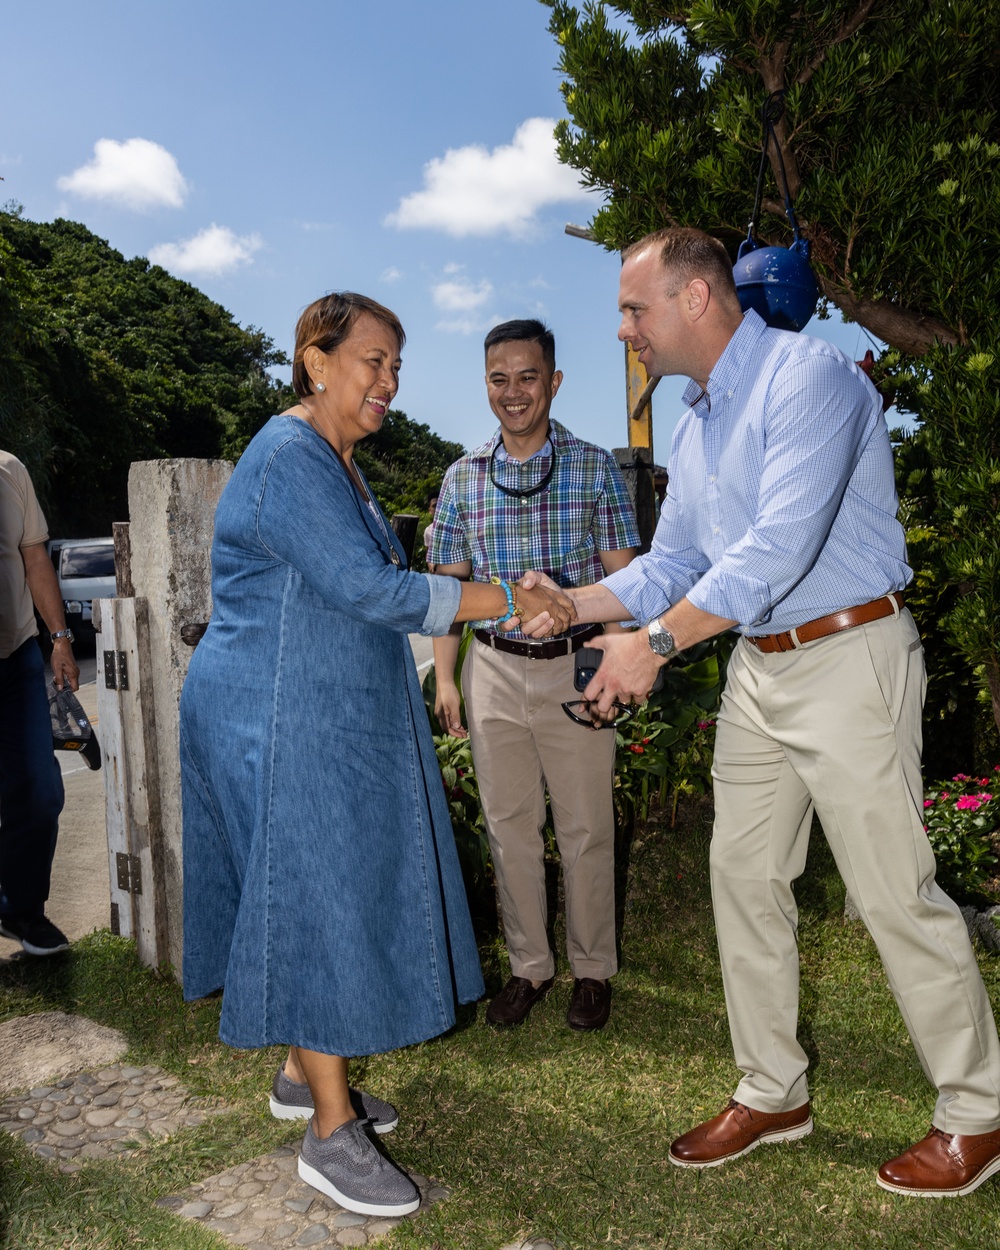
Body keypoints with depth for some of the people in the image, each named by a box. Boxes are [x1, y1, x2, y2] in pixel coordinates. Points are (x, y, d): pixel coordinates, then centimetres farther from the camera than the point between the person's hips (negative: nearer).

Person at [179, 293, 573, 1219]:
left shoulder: (337, 463, 14)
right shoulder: (288, 461, -18)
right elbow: (369, 589, -26)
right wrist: (507, 601, -24)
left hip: (330, 717, 10)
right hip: (281, 722, -10)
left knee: (328, 888, 15)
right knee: (318, 897, -4)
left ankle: (304, 1074, 32)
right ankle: (330, 1130, 10)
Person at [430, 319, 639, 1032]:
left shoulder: (594, 467, -1)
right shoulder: (463, 478, 7)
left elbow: (623, 576, -1)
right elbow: (449, 585, 9)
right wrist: (445, 677, 3)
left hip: (575, 667, -2)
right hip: (494, 669, 3)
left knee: (585, 828, 7)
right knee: (509, 826, 11)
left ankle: (593, 970, 25)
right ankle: (529, 966, 27)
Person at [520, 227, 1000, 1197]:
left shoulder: (808, 376, -15)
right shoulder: (693, 426, 13)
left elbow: (779, 546, -25)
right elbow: (671, 565, 16)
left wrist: (656, 642, -24)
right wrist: (570, 603, 4)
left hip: (848, 656, -8)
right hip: (757, 668, 9)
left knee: (895, 892, -1)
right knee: (744, 875, 11)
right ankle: (771, 1093, 27)